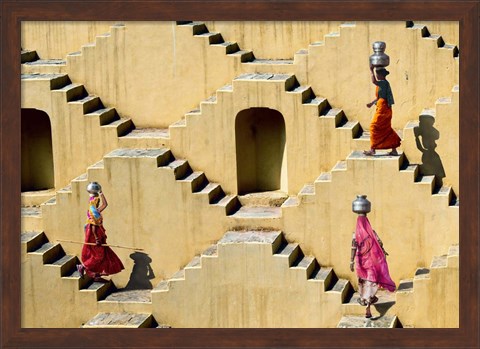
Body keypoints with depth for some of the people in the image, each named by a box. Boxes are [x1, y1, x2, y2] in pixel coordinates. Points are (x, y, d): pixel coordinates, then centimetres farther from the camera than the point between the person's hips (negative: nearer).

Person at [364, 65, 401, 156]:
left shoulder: (384, 83, -16)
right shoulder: (382, 83, 15)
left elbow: (374, 81, -34)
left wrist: (371, 70, -24)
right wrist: (372, 103, 22)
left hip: (382, 110, -10)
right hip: (383, 109, 10)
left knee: (374, 127, -4)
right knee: (387, 130, 12)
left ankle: (372, 149, 0)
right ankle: (394, 150, 15)